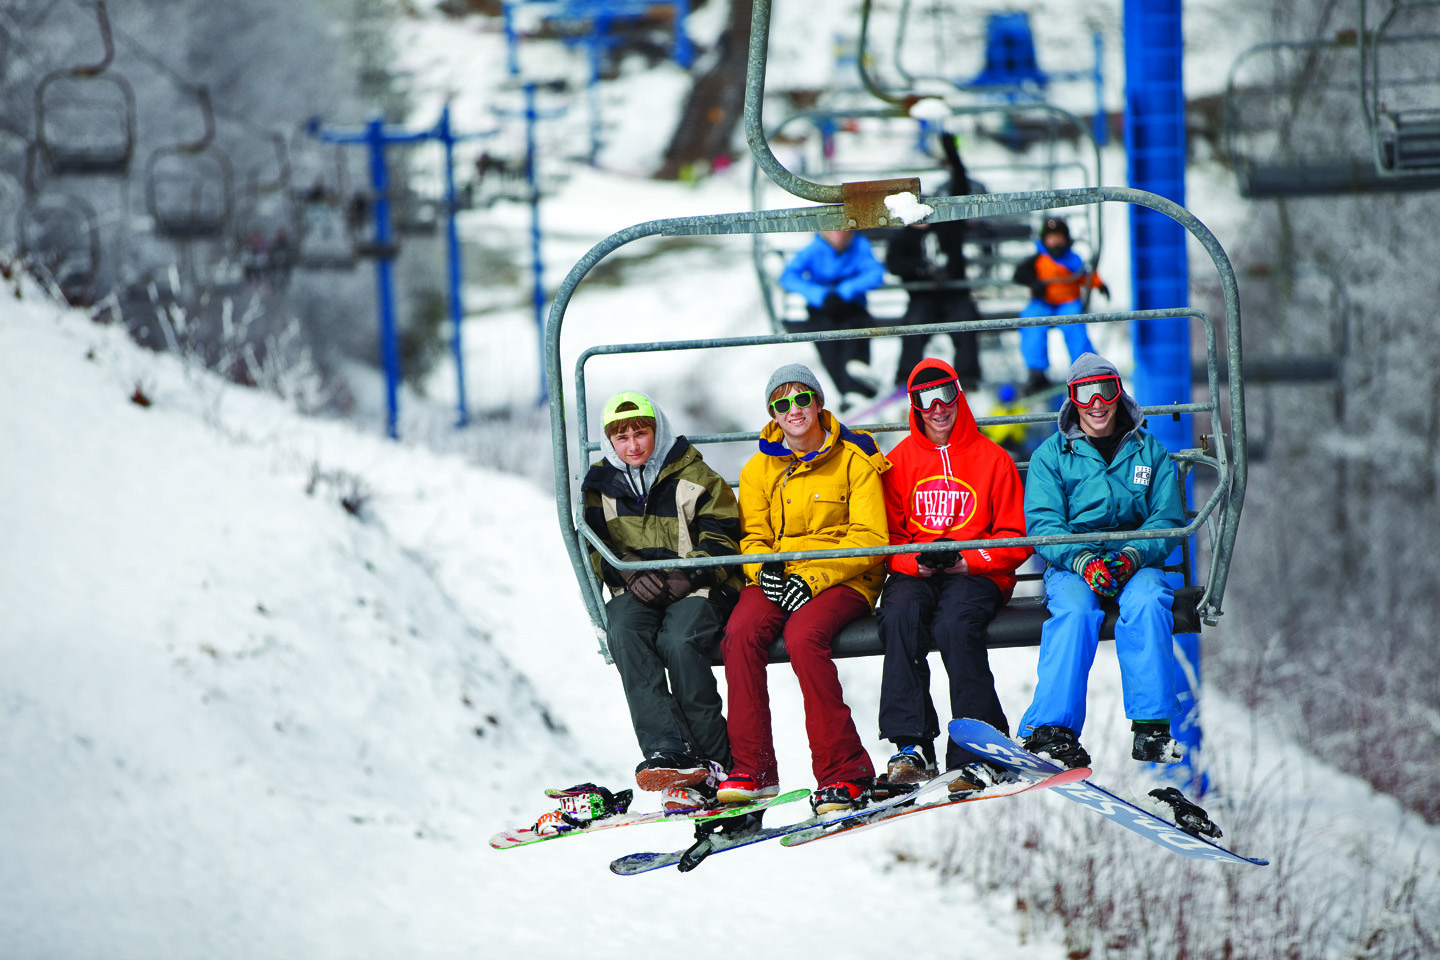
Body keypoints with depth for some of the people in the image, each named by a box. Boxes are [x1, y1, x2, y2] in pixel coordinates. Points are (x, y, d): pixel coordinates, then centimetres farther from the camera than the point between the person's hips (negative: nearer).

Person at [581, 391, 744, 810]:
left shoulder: (695, 478, 3)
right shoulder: (601, 485, 14)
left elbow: (720, 543, 0)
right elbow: (596, 547, 12)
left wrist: (683, 579, -16)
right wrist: (631, 574, -9)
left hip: (696, 589, -3)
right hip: (635, 591, 3)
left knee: (678, 641, -34)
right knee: (624, 633, -32)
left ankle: (717, 764, -27)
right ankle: (669, 752, -42)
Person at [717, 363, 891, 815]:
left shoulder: (853, 461, 1)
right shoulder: (759, 469, 14)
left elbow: (869, 539, -6)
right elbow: (752, 537, 12)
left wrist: (813, 578, -18)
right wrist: (764, 570, -13)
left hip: (842, 578, -4)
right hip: (777, 577, 4)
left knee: (803, 636, -35)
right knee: (740, 633, -28)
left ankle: (843, 773, -31)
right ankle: (752, 769, -24)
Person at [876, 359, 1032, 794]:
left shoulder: (992, 459, 8)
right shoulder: (899, 461, 15)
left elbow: (1016, 538, 5)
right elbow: (886, 536, 11)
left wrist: (968, 561, -11)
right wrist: (914, 562, -11)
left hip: (976, 574, -2)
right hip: (914, 572, 2)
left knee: (953, 623, -34)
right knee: (899, 615, -32)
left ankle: (980, 754, -32)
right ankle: (912, 746, -33)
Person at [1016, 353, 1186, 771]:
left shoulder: (1150, 453, 14)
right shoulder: (1051, 455, 10)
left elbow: (1167, 521, 5)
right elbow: (1042, 523, -2)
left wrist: (1132, 556, -16)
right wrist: (1083, 560, -21)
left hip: (1137, 560, 1)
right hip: (1069, 563, -1)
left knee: (1146, 602, -33)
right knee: (1075, 610, -34)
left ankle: (1151, 728, -37)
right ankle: (1053, 728, -43)